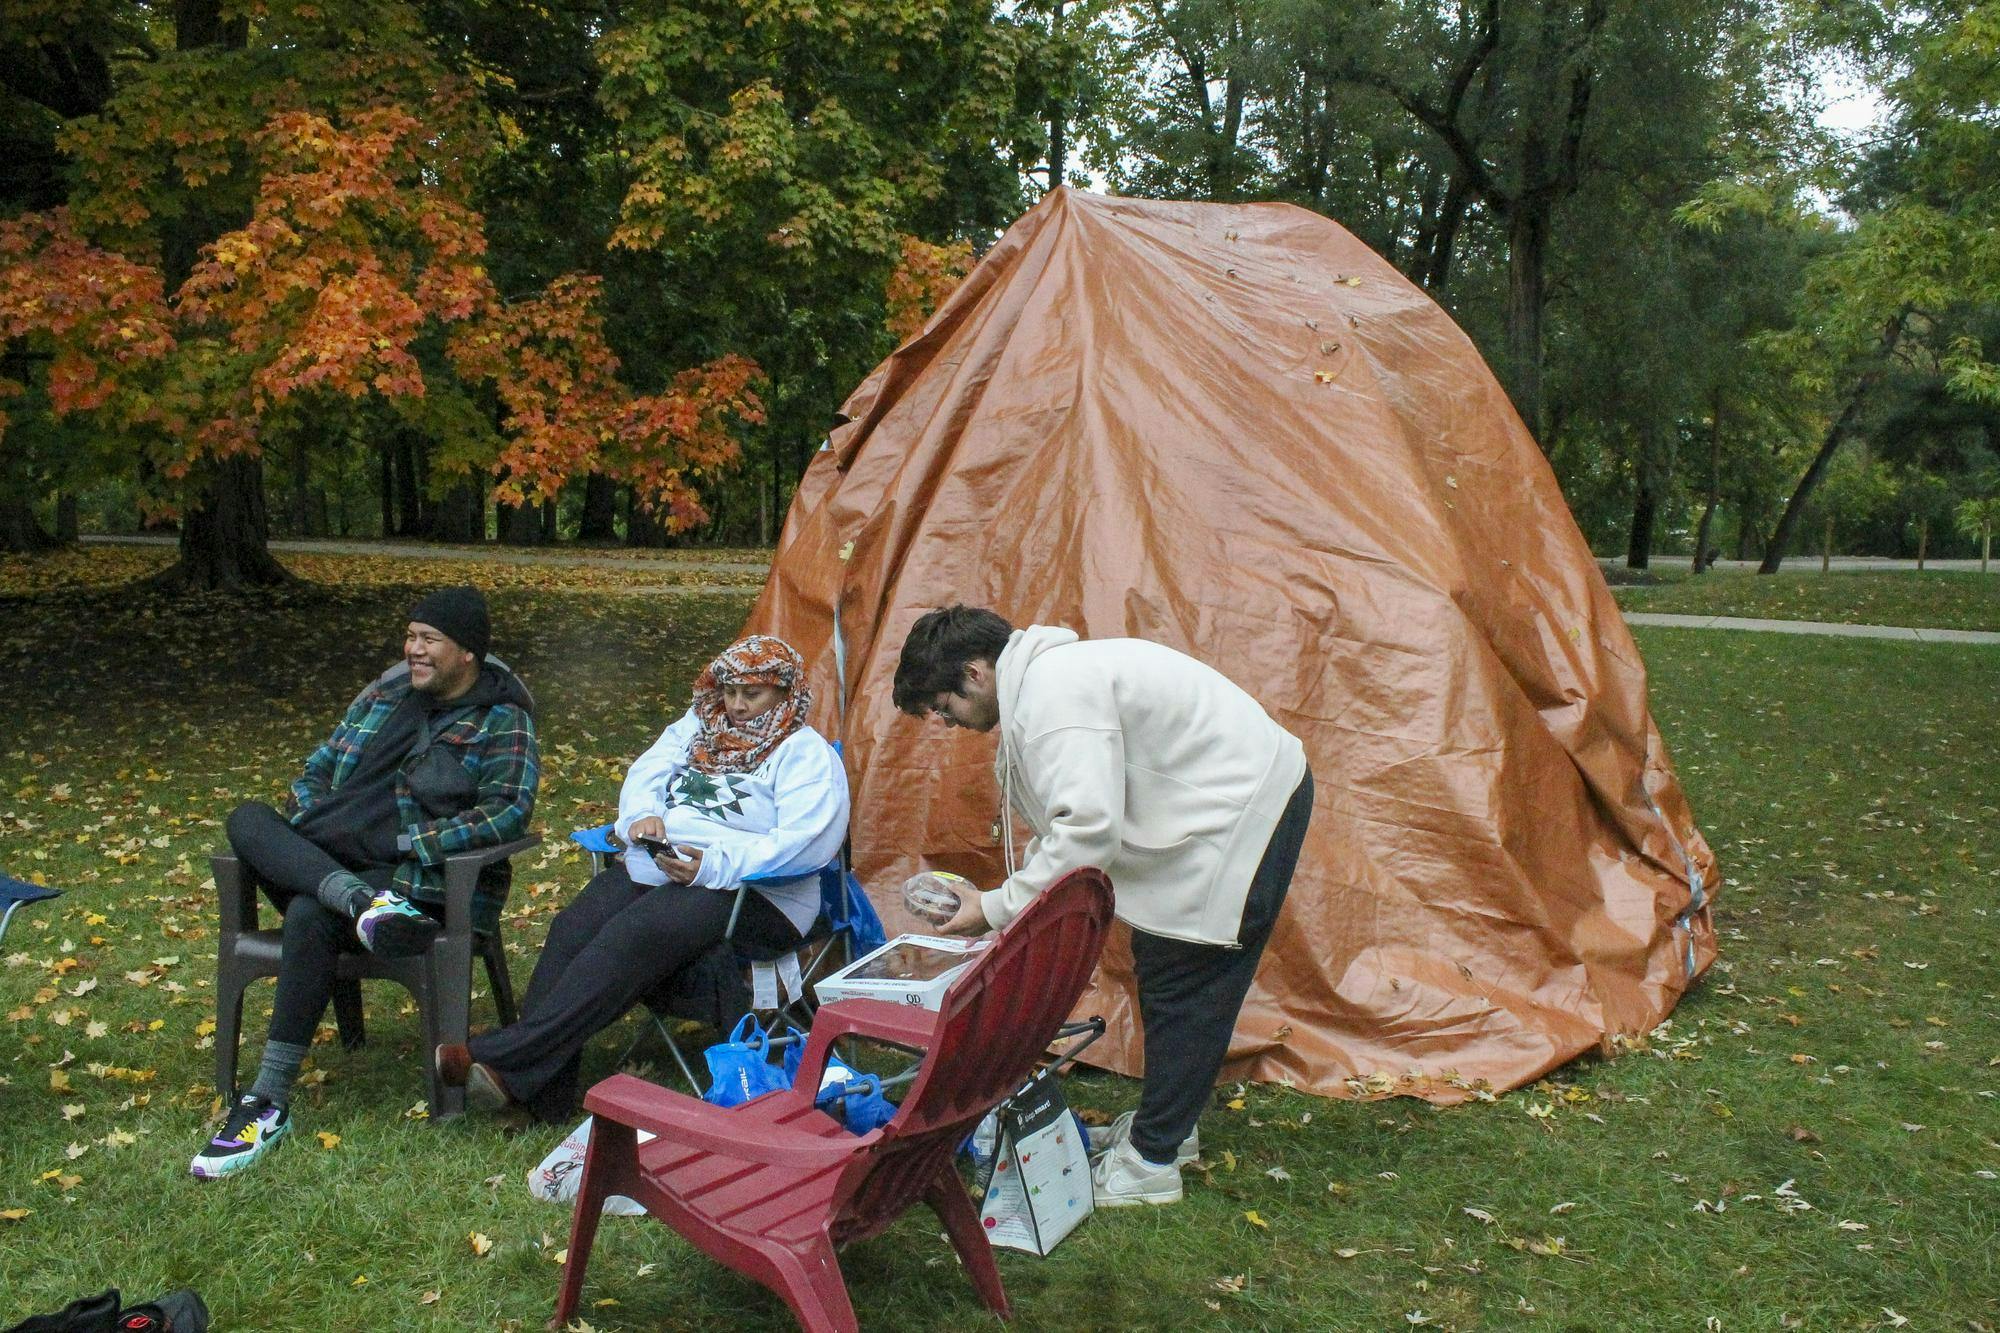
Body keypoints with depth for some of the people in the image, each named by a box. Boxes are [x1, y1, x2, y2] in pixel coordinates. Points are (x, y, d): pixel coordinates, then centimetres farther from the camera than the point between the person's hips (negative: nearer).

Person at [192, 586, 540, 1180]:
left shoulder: (501, 723, -1)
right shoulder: (384, 696, 18)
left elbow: (508, 811, -15)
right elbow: (317, 771, 22)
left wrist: (404, 841, -18)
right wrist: (311, 826, 0)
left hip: (423, 881, -7)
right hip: (328, 860, 7)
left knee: (309, 915, -34)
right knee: (248, 819, -19)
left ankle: (269, 1103, -28)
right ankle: (365, 905, -44)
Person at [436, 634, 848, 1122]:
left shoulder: (806, 753, 0)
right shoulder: (697, 727, 24)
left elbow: (803, 843, -13)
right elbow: (646, 775, 19)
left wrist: (713, 867, -23)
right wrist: (644, 816, -6)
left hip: (751, 893, -6)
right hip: (654, 868, 7)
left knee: (632, 935, -31)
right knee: (573, 928, -22)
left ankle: (506, 1059, -35)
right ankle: (543, 1101, -27)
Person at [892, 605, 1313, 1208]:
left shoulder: (1054, 694, -25)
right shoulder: (1040, 678, 9)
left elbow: (1089, 829, -30)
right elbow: (1073, 815, 14)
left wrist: (998, 908, -20)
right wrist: (1007, 901, 5)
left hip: (1245, 809, -11)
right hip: (1224, 801, 11)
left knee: (1182, 985, -3)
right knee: (1159, 968, 18)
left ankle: (1150, 1163, 8)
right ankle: (1164, 1126, 32)